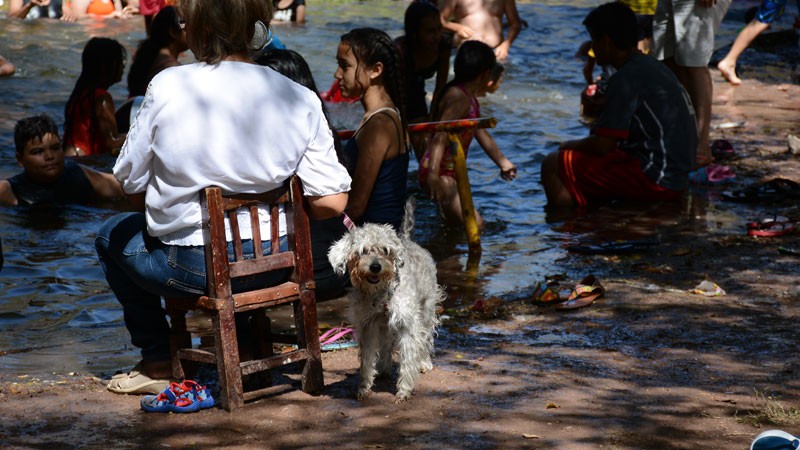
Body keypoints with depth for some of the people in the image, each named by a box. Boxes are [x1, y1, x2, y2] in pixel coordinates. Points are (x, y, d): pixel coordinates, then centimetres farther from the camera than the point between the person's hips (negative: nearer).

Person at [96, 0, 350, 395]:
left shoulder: (167, 87, -13)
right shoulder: (299, 99, -8)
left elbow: (133, 186, -5)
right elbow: (331, 203, -10)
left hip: (193, 266, -3)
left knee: (112, 236, 27)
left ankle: (158, 362, 27)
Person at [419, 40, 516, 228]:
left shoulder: (470, 99, 14)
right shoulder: (458, 98, -19)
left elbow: (482, 134, 27)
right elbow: (441, 136, -31)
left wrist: (503, 163, 38)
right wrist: (433, 175, -44)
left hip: (451, 173, 11)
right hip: (440, 173, -11)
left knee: (457, 225, 21)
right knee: (475, 225, -17)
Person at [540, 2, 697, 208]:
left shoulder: (626, 78, -15)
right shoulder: (655, 68, 14)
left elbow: (602, 145, -17)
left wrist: (570, 145, 2)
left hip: (654, 179, -10)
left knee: (553, 165, -8)